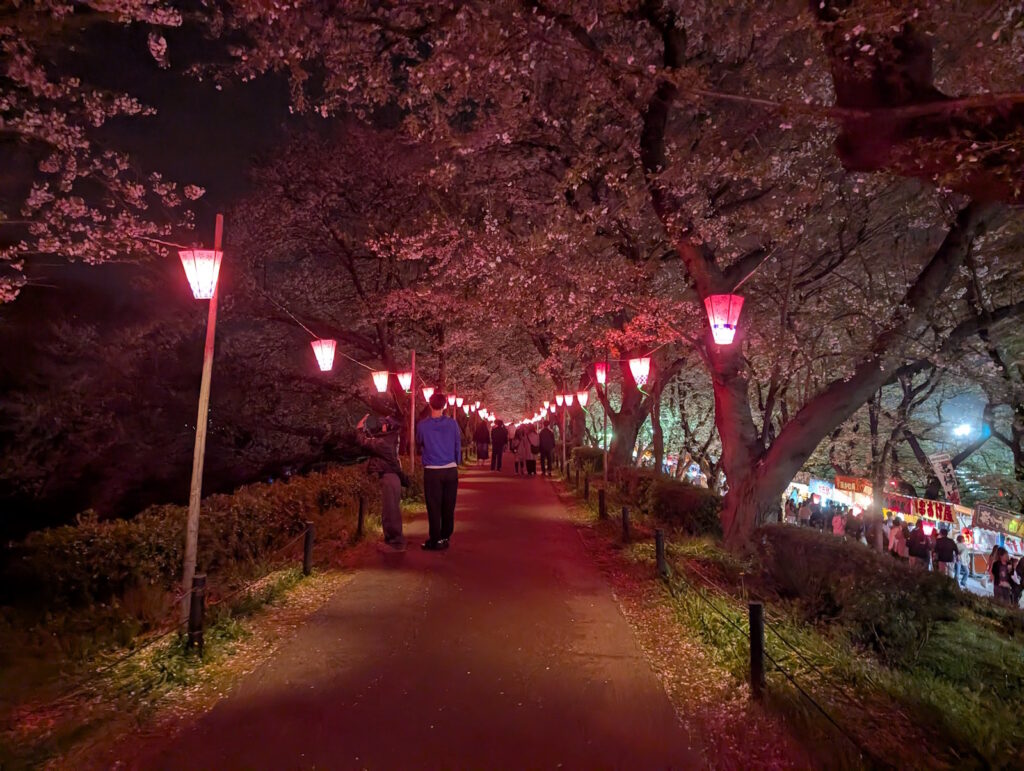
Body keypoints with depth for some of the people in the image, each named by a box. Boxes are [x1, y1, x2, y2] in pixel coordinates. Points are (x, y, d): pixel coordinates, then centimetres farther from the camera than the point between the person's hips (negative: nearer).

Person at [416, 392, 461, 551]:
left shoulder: (422, 425, -5)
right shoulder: (452, 423, -2)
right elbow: (458, 446, 6)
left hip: (432, 471, -2)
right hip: (451, 470, 2)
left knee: (434, 507, 5)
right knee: (448, 506, 11)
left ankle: (436, 540, 8)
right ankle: (445, 537, 20)